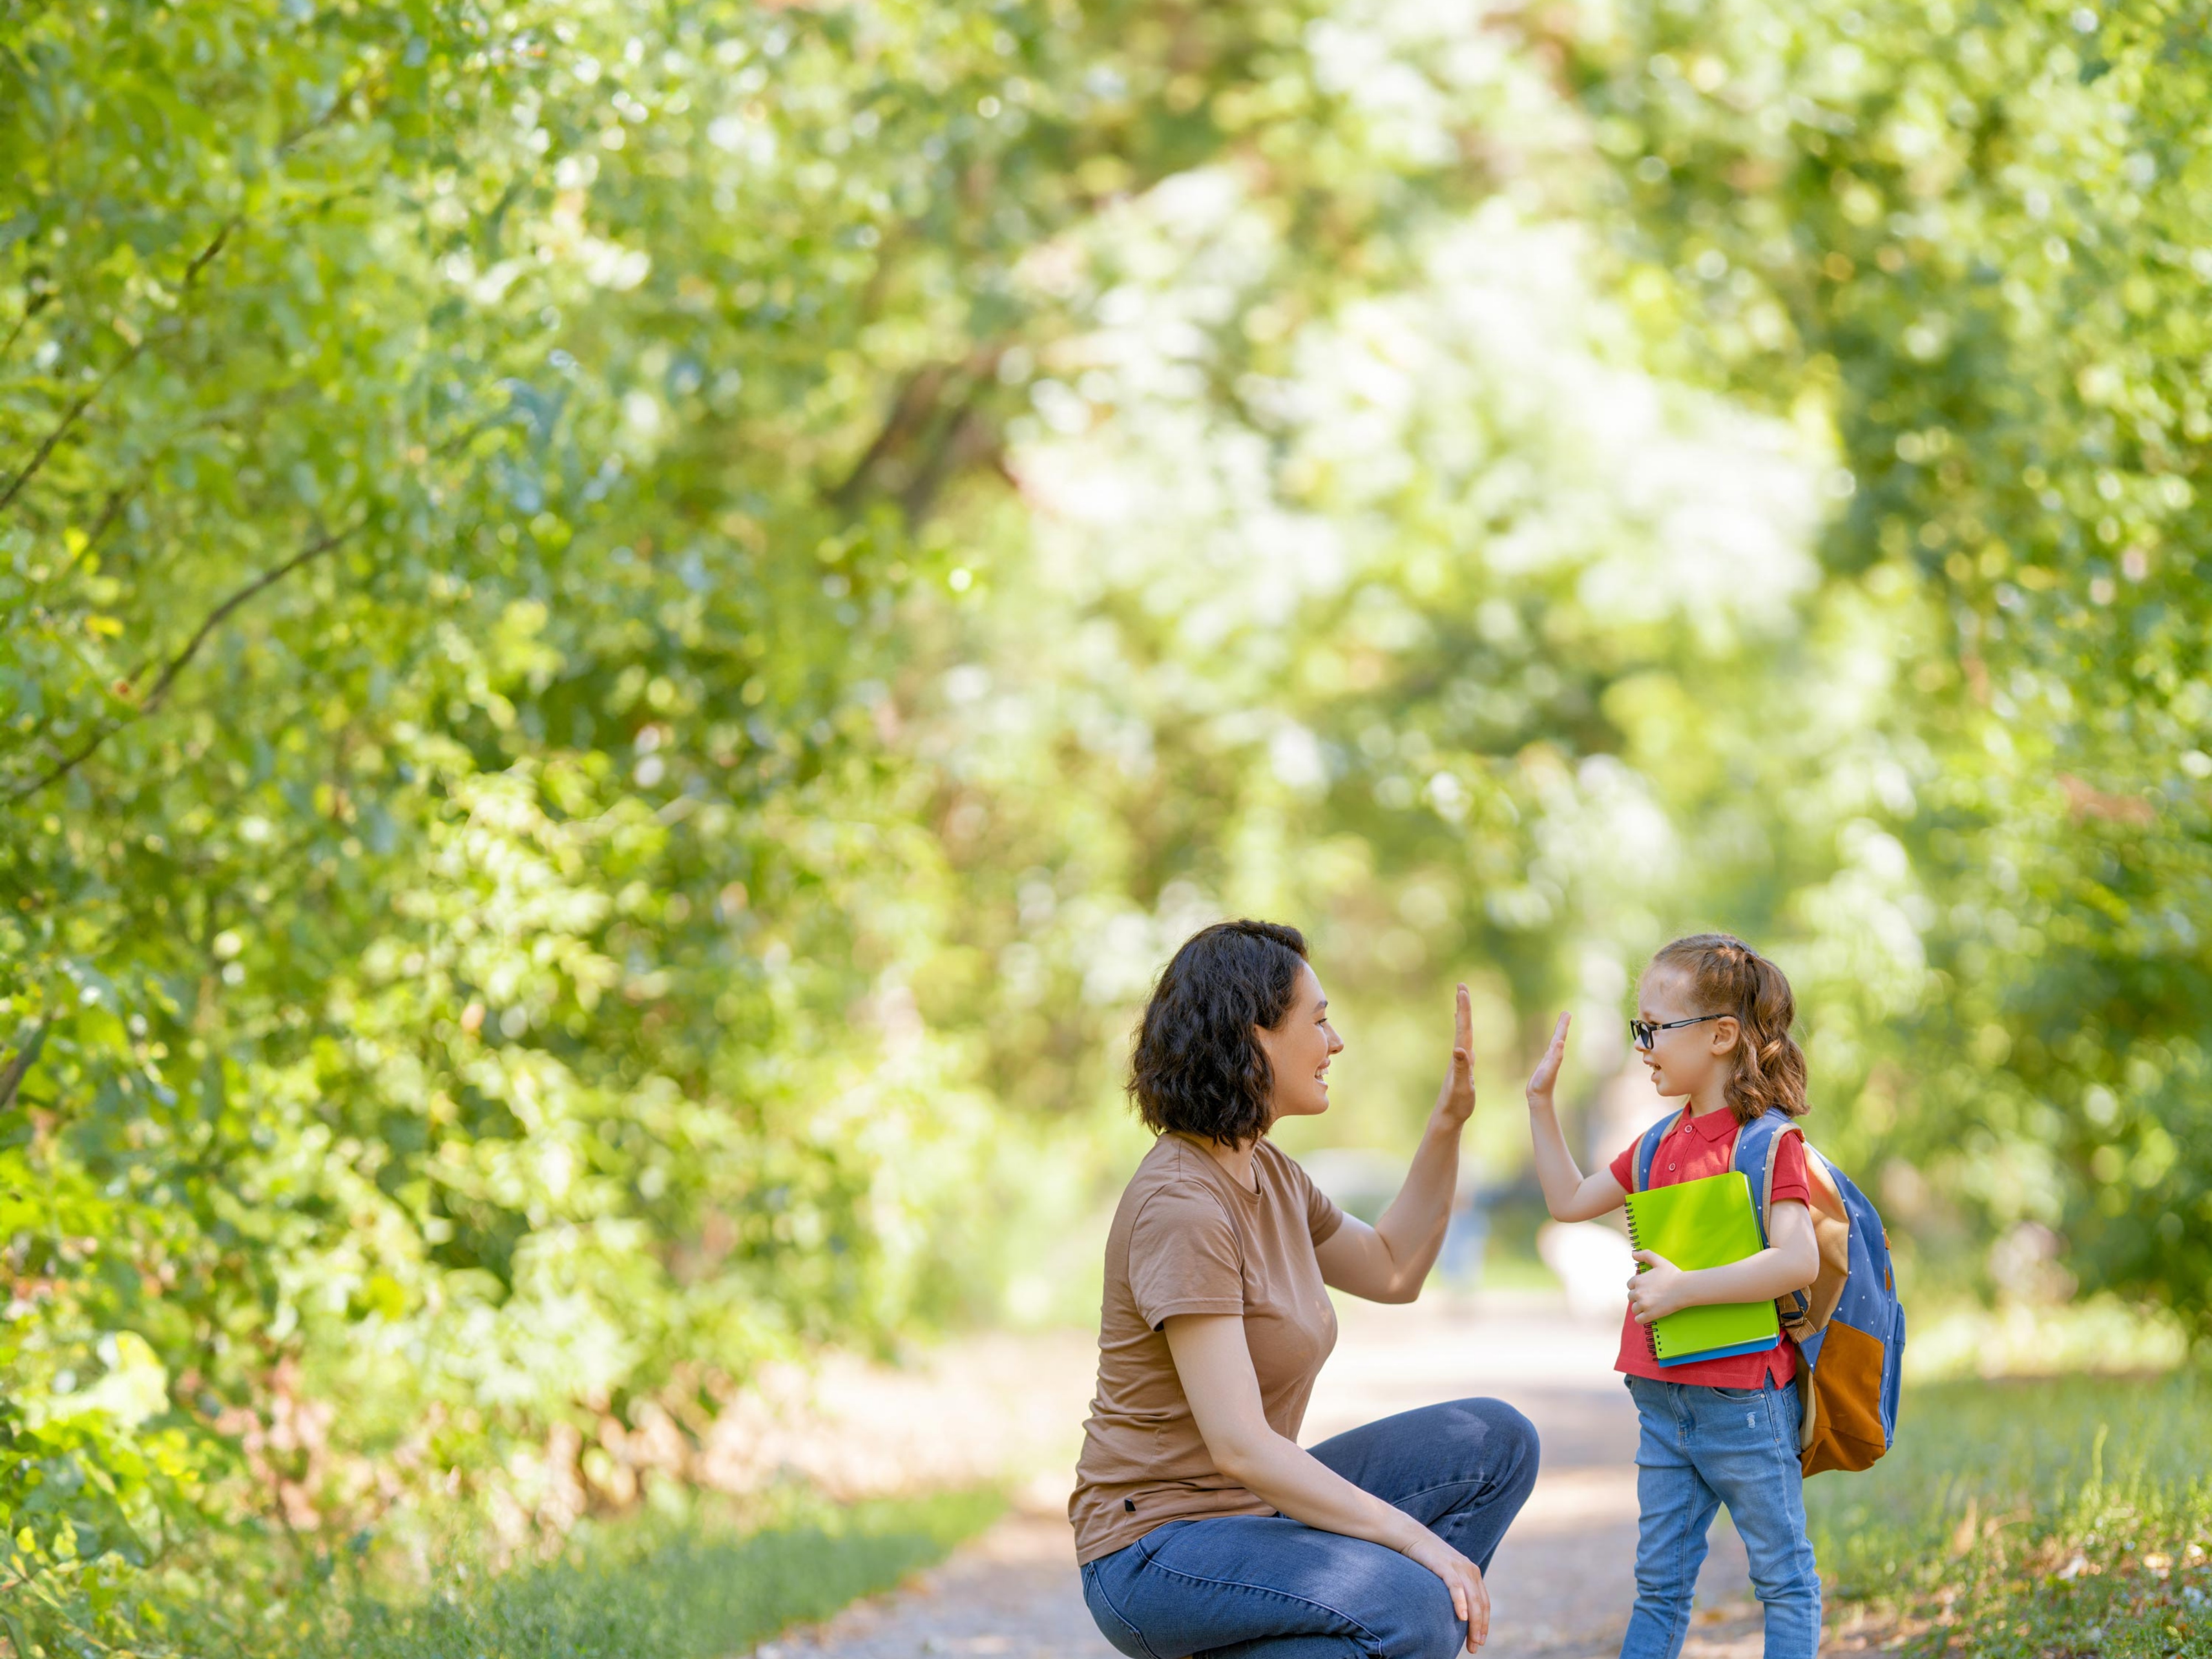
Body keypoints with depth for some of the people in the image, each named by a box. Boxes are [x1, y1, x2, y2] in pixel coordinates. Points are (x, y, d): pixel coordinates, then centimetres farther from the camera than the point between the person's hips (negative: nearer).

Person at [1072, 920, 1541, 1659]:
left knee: (1497, 1442, 4)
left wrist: (1448, 1123, 13)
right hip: (1157, 1549, -10)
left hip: (1253, 1509, 10)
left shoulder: (1265, 1173, 8)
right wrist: (1416, 1539, -24)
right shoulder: (1181, 1208, -22)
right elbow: (1240, 1447, -27)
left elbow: (1391, 1272, 24)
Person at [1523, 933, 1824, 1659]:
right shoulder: (1662, 1145, 12)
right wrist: (1541, 1101, 16)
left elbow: (1798, 1261, -25)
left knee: (1785, 1580, 4)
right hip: (1664, 1401, 8)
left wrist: (1683, 1288, -24)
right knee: (1658, 1584, 12)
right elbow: (1570, 1201, 23)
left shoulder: (1770, 1143, -13)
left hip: (1745, 1403, -8)